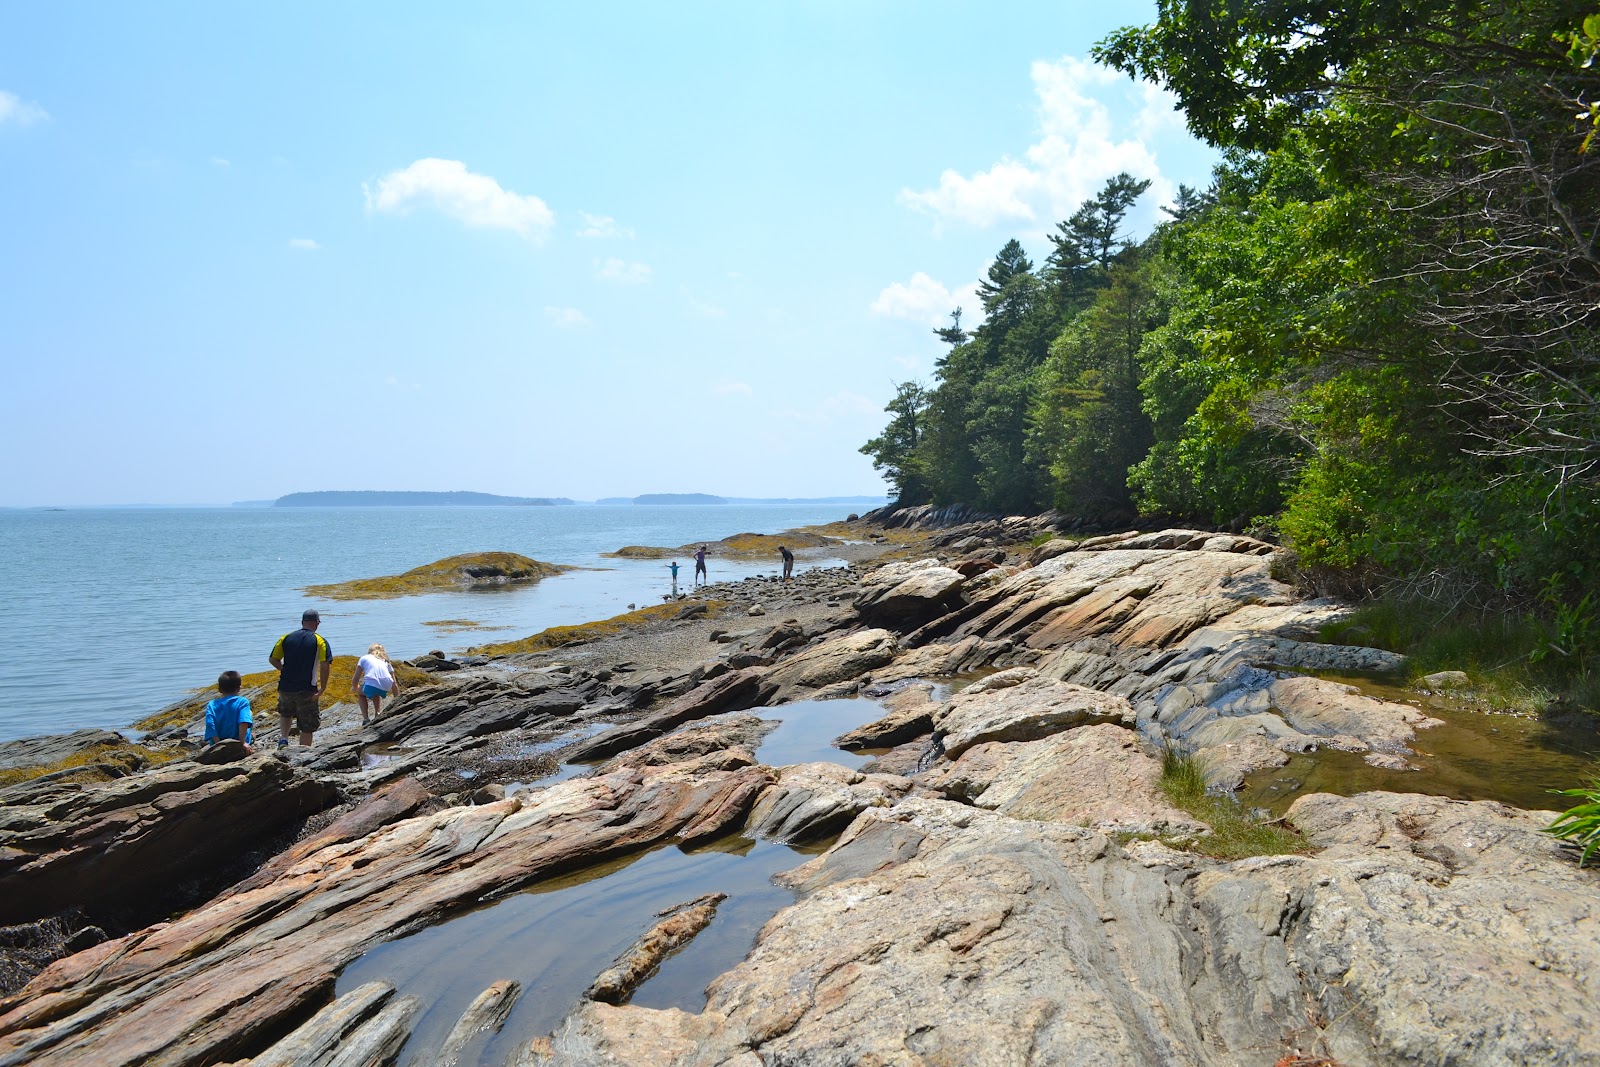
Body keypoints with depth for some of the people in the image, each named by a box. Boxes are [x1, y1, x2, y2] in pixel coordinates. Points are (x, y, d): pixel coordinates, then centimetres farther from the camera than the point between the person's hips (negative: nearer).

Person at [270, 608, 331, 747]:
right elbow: (325, 665, -18)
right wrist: (323, 688, -12)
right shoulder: (320, 641, -7)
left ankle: (283, 738, 13)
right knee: (307, 728, 8)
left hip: (286, 687, 4)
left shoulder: (286, 638, 4)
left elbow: (272, 659, 4)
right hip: (307, 690, -3)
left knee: (285, 713, 32)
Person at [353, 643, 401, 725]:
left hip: (371, 684, -3)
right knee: (376, 694, 39)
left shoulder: (364, 658, 25)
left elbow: (355, 680, 22)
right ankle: (378, 714, 20)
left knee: (361, 694, 31)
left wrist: (357, 691, 43)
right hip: (386, 687, 3)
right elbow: (394, 684, 31)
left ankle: (365, 719, 15)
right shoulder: (386, 662, 32)